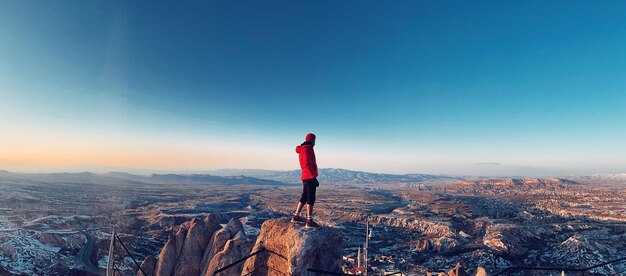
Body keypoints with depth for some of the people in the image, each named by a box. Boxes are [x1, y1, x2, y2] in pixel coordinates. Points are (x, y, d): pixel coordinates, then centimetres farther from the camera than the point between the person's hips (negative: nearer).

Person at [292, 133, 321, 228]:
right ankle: (309, 221, -6)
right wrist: (314, 178, -21)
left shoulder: (302, 150, 17)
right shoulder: (308, 149, -13)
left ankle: (296, 216, 24)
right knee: (311, 199, -7)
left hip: (305, 177, 10)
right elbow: (308, 165, -21)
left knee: (304, 197, 17)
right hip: (310, 177, -10)